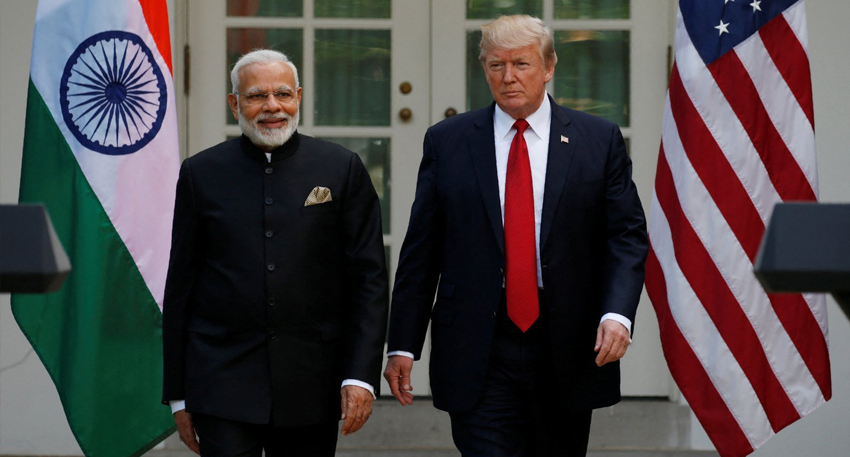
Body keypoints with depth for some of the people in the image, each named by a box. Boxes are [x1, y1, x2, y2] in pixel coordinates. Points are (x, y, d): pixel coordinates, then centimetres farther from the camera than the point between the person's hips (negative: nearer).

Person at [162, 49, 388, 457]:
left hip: (311, 388, 1)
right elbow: (180, 289, 8)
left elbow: (368, 279, 2)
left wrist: (361, 376, -8)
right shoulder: (201, 173, 5)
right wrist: (178, 394, 5)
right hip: (223, 385, 0)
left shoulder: (342, 169, 4)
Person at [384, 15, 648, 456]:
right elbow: (420, 249, 5)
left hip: (569, 351, 1)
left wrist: (617, 313, -17)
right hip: (478, 350, -1)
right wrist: (403, 344, 1)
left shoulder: (599, 140, 4)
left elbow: (628, 236, 1)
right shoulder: (447, 142, 5)